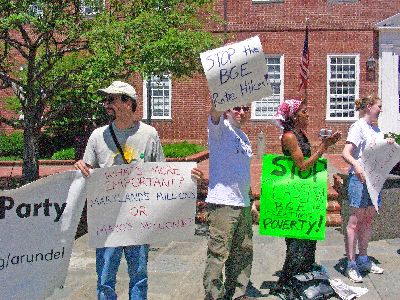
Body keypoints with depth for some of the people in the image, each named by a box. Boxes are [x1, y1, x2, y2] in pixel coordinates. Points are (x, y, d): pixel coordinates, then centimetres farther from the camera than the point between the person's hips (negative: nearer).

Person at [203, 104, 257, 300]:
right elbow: (214, 112, -26)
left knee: (243, 253, 16)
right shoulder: (220, 128, -3)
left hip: (243, 204, 8)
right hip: (222, 203, -8)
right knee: (218, 253, -4)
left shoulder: (244, 137, 18)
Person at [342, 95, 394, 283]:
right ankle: (351, 264, -1)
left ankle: (363, 259, 24)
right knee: (355, 221, -5)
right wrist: (356, 165, -39)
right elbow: (346, 153, -20)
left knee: (368, 220, 13)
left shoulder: (376, 129, 17)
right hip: (360, 178, -9)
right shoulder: (358, 127, -9)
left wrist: (389, 144, 5)